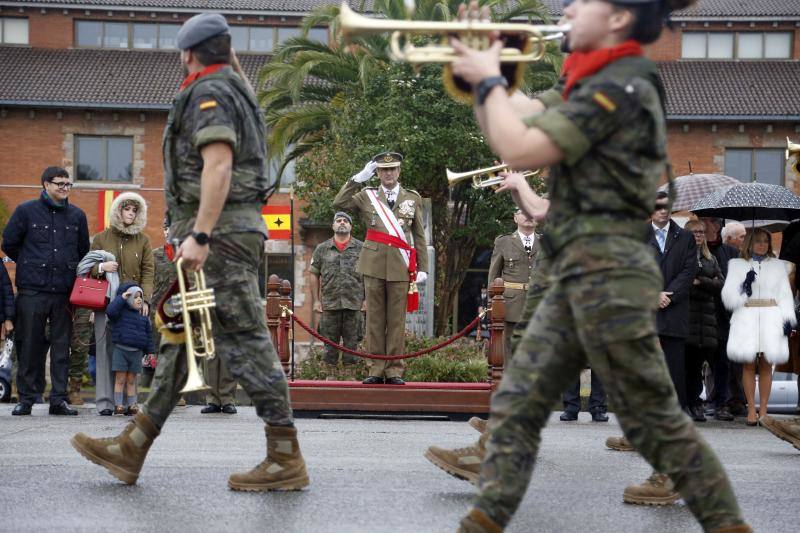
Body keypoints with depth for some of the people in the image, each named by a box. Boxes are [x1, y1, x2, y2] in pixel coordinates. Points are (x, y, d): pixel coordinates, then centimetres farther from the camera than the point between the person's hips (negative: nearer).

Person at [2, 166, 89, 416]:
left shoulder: (77, 215, 11)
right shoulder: (26, 211, 2)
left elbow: (84, 251, 22)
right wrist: (31, 265, 11)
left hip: (65, 292, 3)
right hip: (32, 291, -2)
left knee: (62, 346, 2)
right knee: (30, 345, 0)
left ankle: (59, 398, 7)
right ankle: (26, 398, 7)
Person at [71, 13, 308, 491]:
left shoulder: (209, 93, -9)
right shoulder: (236, 91, 23)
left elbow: (218, 165, -21)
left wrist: (199, 235, -25)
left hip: (219, 232, -11)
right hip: (235, 231, 11)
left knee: (244, 340, -10)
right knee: (179, 337, 11)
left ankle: (286, 460, -8)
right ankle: (133, 448, 15)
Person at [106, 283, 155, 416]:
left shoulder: (143, 318, 11)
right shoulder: (121, 312, -3)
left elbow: (148, 335, 15)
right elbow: (110, 310, -25)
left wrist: (150, 352, 10)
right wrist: (121, 297, -17)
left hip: (136, 352, 4)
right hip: (121, 349, -4)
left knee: (131, 380, 8)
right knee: (120, 379, -3)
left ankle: (132, 405, 9)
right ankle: (119, 405, -1)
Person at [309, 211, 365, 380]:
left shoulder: (361, 248, 7)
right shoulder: (322, 249, 9)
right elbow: (314, 275, 11)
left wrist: (366, 299, 0)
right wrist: (316, 300, 5)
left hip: (354, 303, -1)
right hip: (329, 303, 1)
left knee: (351, 340, 2)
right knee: (330, 340, 3)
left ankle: (349, 372, 10)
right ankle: (331, 373, 11)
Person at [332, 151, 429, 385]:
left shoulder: (413, 198, 12)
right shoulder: (366, 196, 11)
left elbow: (419, 236, 11)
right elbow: (339, 204, -2)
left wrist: (423, 267, 4)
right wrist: (358, 178, -3)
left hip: (400, 267, 0)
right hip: (374, 265, 0)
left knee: (397, 320, 0)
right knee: (375, 319, 1)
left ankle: (394, 371, 3)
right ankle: (376, 370, 4)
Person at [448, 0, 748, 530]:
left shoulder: (620, 85, -14)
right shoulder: (596, 84, 17)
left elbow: (520, 149, -18)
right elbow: (508, 123, 22)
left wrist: (488, 79, -6)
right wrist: (479, 66, 11)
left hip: (608, 271, -10)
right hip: (582, 270, 10)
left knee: (653, 418, -3)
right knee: (516, 403, 7)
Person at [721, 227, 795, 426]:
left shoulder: (778, 266, 16)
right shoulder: (737, 265, 12)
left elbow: (785, 294, 12)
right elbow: (728, 296, 7)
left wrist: (788, 319, 0)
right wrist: (744, 286, -10)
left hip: (771, 319, 1)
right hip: (746, 318, -1)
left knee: (766, 365, -1)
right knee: (749, 365, -5)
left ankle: (763, 410, 2)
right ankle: (751, 409, -2)